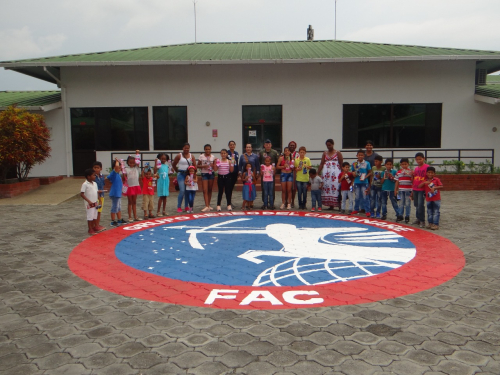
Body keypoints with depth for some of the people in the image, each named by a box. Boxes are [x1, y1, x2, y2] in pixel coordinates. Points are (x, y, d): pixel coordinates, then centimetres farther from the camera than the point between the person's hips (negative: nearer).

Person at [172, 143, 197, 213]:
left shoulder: (191, 156, 6)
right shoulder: (179, 156, 0)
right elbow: (173, 164, 7)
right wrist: (178, 171, 6)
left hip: (189, 175, 3)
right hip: (181, 175, -3)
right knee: (182, 191, -11)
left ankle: (186, 207, 17)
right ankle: (179, 207, -4)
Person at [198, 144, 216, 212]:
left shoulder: (213, 157, 4)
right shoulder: (201, 156, -1)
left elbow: (215, 167, 10)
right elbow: (198, 165, 1)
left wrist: (213, 166, -12)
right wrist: (203, 166, -17)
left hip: (211, 174, 2)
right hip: (204, 174, -2)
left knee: (210, 190, 9)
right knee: (205, 190, -10)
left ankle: (208, 205, 19)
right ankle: (207, 206, -14)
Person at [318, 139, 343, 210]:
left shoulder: (338, 153, 4)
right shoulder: (325, 153, 14)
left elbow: (341, 164, 0)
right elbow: (321, 164, 12)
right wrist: (317, 173, 5)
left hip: (335, 173, -4)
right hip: (327, 173, 4)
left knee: (336, 187, -12)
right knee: (327, 187, -2)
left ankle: (339, 205, -9)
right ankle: (331, 205, 4)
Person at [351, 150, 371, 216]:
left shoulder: (367, 163, -4)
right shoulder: (354, 164, 3)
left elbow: (370, 172, 0)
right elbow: (352, 172, 13)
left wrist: (365, 177, -15)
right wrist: (353, 174, -10)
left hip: (364, 182, -3)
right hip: (356, 182, 3)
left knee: (365, 197, -2)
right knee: (357, 197, 13)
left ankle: (367, 211, 4)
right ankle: (356, 209, 25)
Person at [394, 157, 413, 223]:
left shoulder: (410, 172, -4)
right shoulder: (398, 172, 6)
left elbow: (413, 181, -3)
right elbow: (397, 182, 9)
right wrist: (395, 190, 8)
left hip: (408, 190, -3)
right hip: (401, 190, 3)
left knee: (407, 204, 3)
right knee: (401, 204, 10)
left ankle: (407, 217, 11)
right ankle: (400, 216, 19)